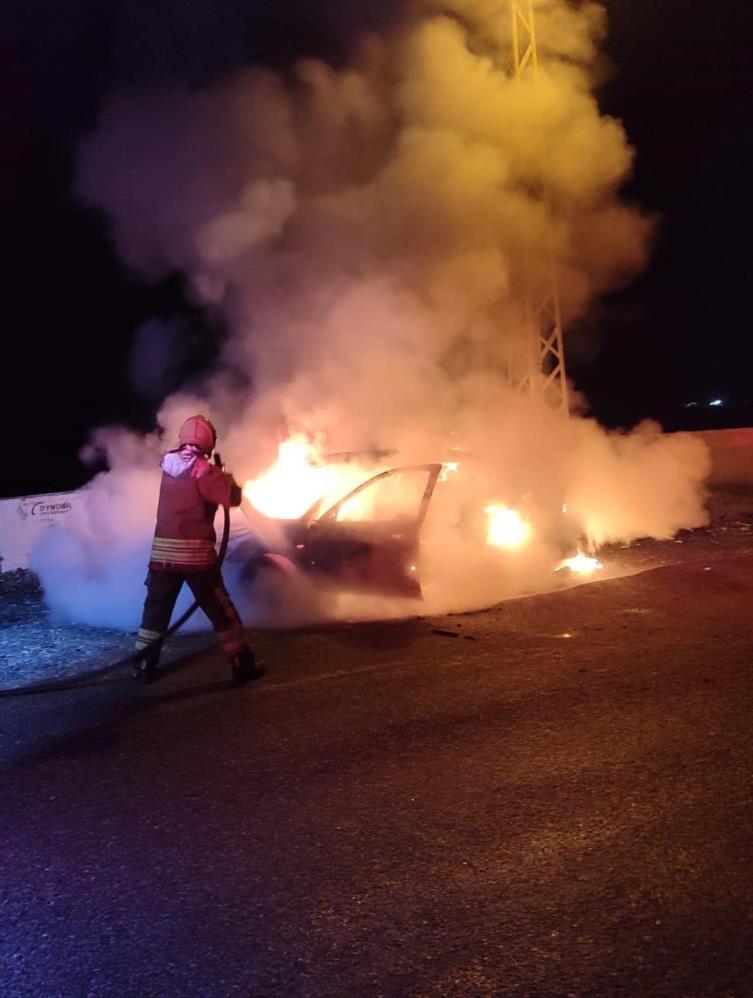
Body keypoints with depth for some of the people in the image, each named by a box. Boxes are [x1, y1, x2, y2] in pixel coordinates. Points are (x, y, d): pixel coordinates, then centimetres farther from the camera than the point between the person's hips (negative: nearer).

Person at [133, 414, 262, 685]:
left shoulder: (168, 464, 6)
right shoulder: (204, 470, -12)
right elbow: (232, 497, -15)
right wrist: (227, 478, 5)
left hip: (163, 550, 4)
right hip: (196, 552, -4)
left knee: (155, 609, 16)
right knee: (220, 610, 4)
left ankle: (144, 665, 20)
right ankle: (243, 664, 9)